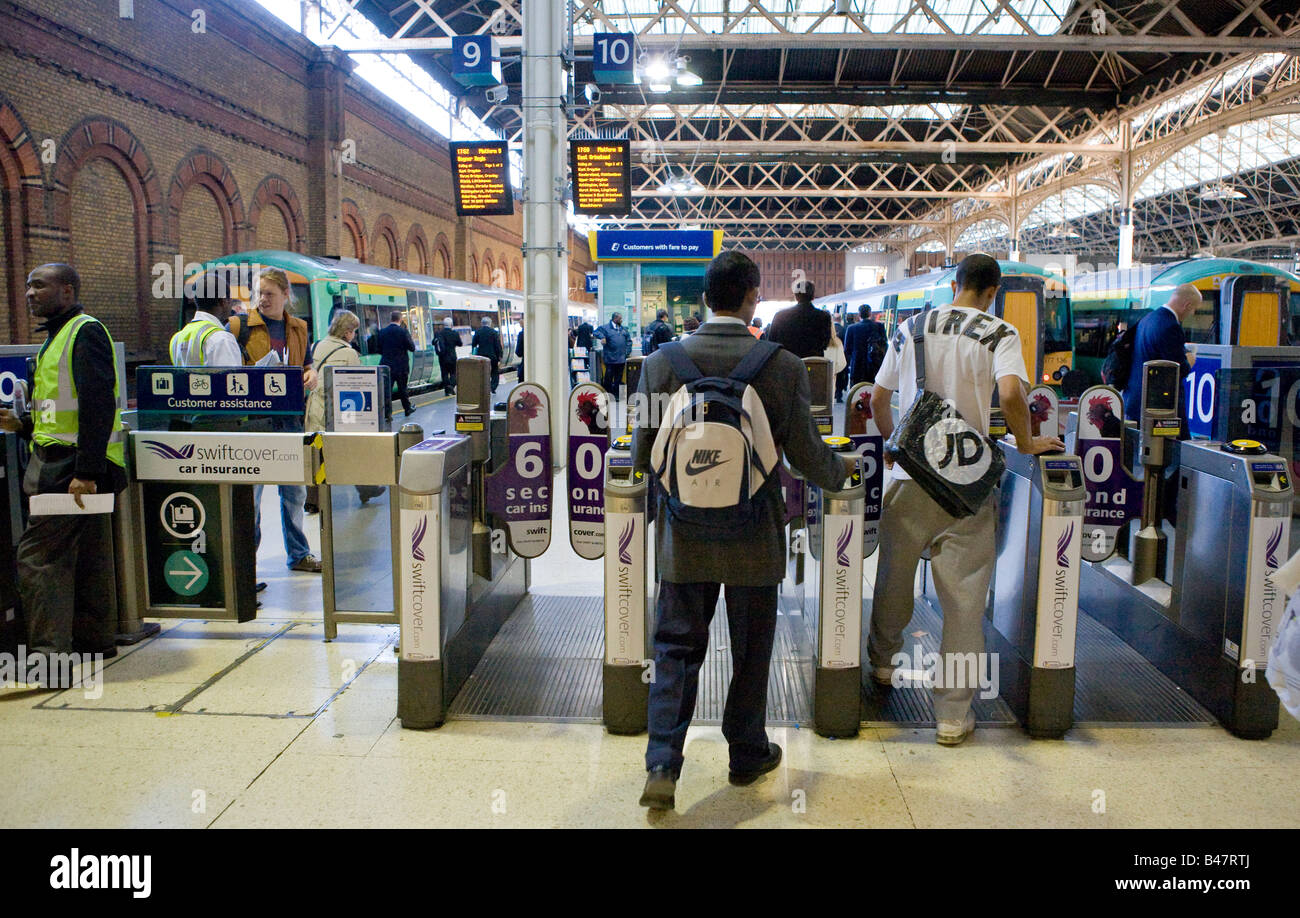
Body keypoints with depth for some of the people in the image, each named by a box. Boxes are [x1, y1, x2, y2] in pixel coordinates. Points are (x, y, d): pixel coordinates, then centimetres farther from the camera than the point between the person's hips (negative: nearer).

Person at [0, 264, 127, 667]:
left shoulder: (85, 332, -11)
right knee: (86, 556, 14)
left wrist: (86, 471, -25)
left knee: (37, 554, -11)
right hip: (73, 467, 10)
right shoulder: (60, 336, 20)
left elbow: (98, 405, -20)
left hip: (73, 467, -10)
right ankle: (95, 641, 23)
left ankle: (47, 653, -11)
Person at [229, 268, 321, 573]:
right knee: (250, 491, -1)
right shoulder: (239, 325, -3)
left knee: (295, 490, 12)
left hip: (289, 418, 5)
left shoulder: (299, 328, 12)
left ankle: (298, 554, 25)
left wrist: (311, 374, 0)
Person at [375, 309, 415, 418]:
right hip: (401, 366, -2)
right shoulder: (403, 332, -11)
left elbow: (379, 349, 4)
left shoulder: (382, 331, 0)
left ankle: (387, 413, -3)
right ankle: (407, 409, 27)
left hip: (386, 365, 2)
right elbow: (412, 347, -9)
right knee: (402, 389, 13)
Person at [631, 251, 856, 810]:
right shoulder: (783, 366, -11)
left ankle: (662, 766, 4)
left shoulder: (662, 361, -7)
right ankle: (747, 755, 32)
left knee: (677, 648, 11)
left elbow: (642, 458, -2)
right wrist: (843, 469, 17)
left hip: (684, 536, 1)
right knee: (751, 652, 16)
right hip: (754, 538, -1)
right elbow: (807, 456, -5)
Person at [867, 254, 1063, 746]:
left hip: (908, 473, 3)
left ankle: (883, 661, 41)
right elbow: (1011, 394, -20)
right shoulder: (999, 333, -3)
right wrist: (1026, 443, -3)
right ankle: (954, 711, 7)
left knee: (895, 574, 20)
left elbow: (878, 399, 12)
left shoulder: (909, 327, 7)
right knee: (964, 594, 3)